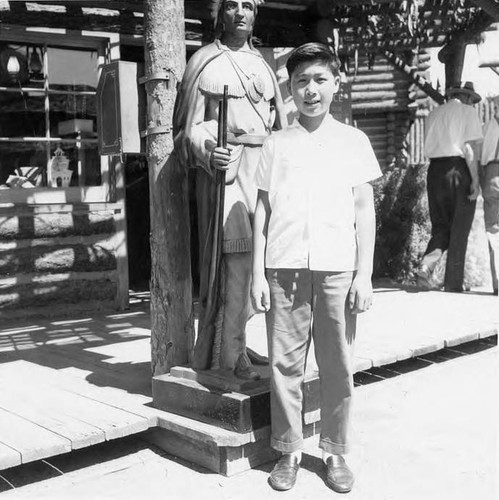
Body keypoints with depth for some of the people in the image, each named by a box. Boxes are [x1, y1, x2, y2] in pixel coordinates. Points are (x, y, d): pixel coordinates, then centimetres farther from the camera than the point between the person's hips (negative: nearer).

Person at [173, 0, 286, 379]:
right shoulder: (206, 61, 4)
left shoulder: (262, 64, 20)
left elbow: (278, 124, 18)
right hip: (224, 166, -6)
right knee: (229, 258, -12)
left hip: (261, 165, 6)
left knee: (250, 258, 7)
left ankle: (235, 345, 17)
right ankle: (226, 354, -6)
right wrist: (207, 152, -20)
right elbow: (191, 126, -1)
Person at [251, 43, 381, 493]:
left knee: (338, 366, 5)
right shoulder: (276, 144, 10)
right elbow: (263, 210, 10)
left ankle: (336, 451, 19)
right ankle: (288, 451, 17)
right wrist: (258, 273, 3)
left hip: (338, 268, 0)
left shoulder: (353, 141, 9)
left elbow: (364, 210, 7)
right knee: (285, 363, 4)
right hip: (284, 268, 1)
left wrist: (364, 273, 0)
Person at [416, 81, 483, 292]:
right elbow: (470, 147, -11)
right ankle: (453, 286, 6)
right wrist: (475, 180, -11)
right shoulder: (468, 112, -1)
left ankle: (426, 265, -13)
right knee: (459, 231, 3)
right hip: (459, 170, -4)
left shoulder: (434, 114, 15)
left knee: (440, 226, 12)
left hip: (435, 170, 5)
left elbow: (430, 146, 12)